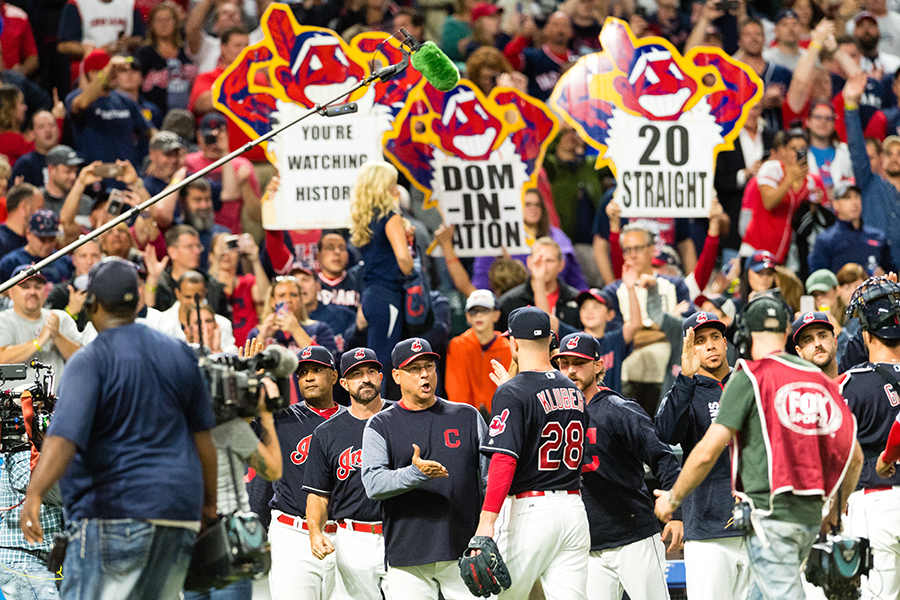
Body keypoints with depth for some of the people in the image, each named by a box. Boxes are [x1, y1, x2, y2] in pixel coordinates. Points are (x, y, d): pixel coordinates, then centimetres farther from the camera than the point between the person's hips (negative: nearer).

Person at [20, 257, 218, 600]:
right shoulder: (178, 354, 11)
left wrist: (34, 494, -32)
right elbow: (202, 437, 15)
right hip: (179, 511, 6)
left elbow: (65, 436, -23)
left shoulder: (89, 362, -8)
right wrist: (209, 503, 25)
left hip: (114, 511, -6)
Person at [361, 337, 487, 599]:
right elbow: (373, 484, -9)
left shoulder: (467, 417, 12)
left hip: (464, 553, 1)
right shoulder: (380, 426, 6)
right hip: (407, 560, -1)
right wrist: (416, 474, -27)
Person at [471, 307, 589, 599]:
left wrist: (487, 521, -26)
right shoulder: (573, 391, 12)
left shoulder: (511, 394, -10)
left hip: (529, 509, -6)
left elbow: (504, 460, -21)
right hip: (573, 508, 6)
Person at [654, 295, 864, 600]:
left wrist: (673, 498, 6)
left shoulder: (749, 378, -5)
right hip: (810, 518, 6)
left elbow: (707, 452, -9)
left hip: (770, 515, -6)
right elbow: (854, 457, 13)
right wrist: (837, 510, 29)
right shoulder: (819, 378, 12)